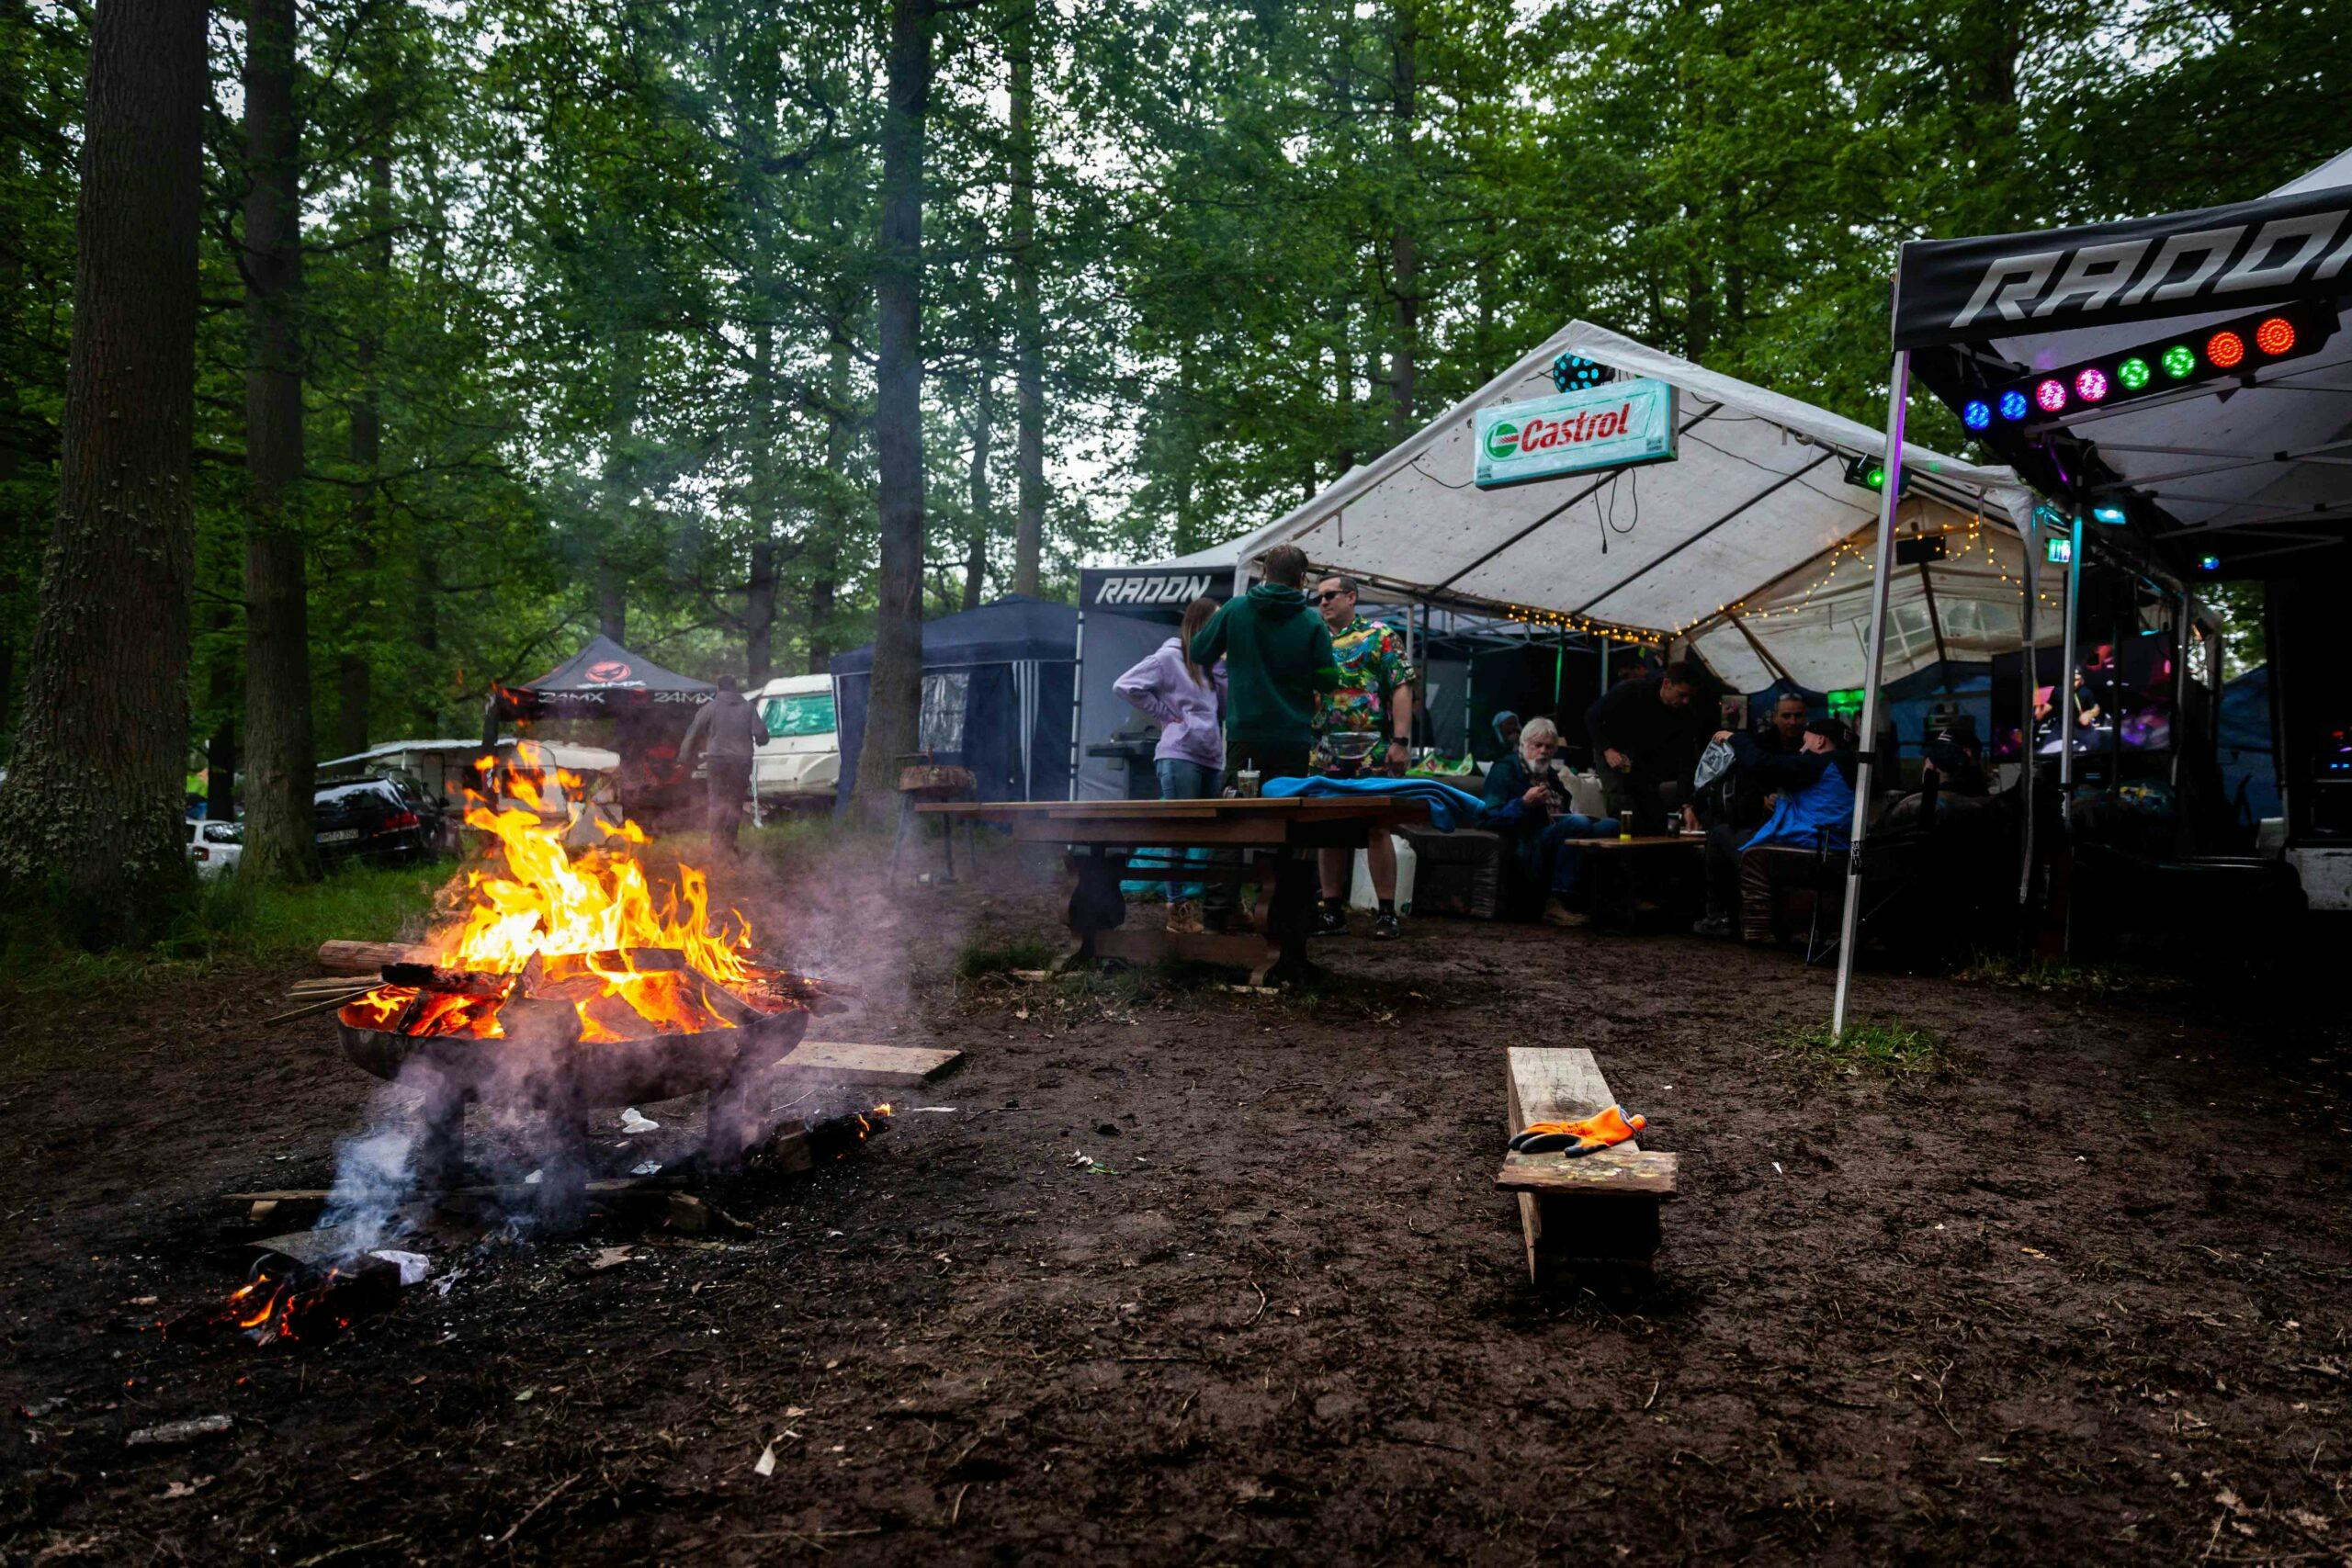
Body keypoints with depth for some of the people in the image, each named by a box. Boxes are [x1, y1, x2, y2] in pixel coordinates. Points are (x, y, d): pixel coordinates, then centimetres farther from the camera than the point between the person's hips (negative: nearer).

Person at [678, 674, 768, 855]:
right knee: (736, 802, 8)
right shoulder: (748, 707, 6)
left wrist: (685, 757, 9)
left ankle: (716, 842, -10)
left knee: (717, 801, 1)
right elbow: (761, 733, 1)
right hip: (741, 760, 1)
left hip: (717, 759, -1)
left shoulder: (710, 707, 2)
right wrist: (757, 742, 23)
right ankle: (729, 844, 8)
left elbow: (693, 733, 1)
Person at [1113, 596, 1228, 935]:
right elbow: (1125, 685, -8)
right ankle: (1178, 909, -1)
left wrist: (1222, 670, 3)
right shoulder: (1170, 657, -2)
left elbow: (1227, 708, 13)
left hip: (1212, 760, 7)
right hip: (1179, 756, -7)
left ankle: (1194, 903, 10)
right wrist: (1163, 715, -6)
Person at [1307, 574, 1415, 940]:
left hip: (1372, 755, -5)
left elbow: (1401, 689, -4)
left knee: (1376, 828, -5)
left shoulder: (1380, 636, 3)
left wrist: (1401, 741, -13)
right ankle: (1332, 911, 14)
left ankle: (1387, 913, 0)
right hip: (1324, 755, 5)